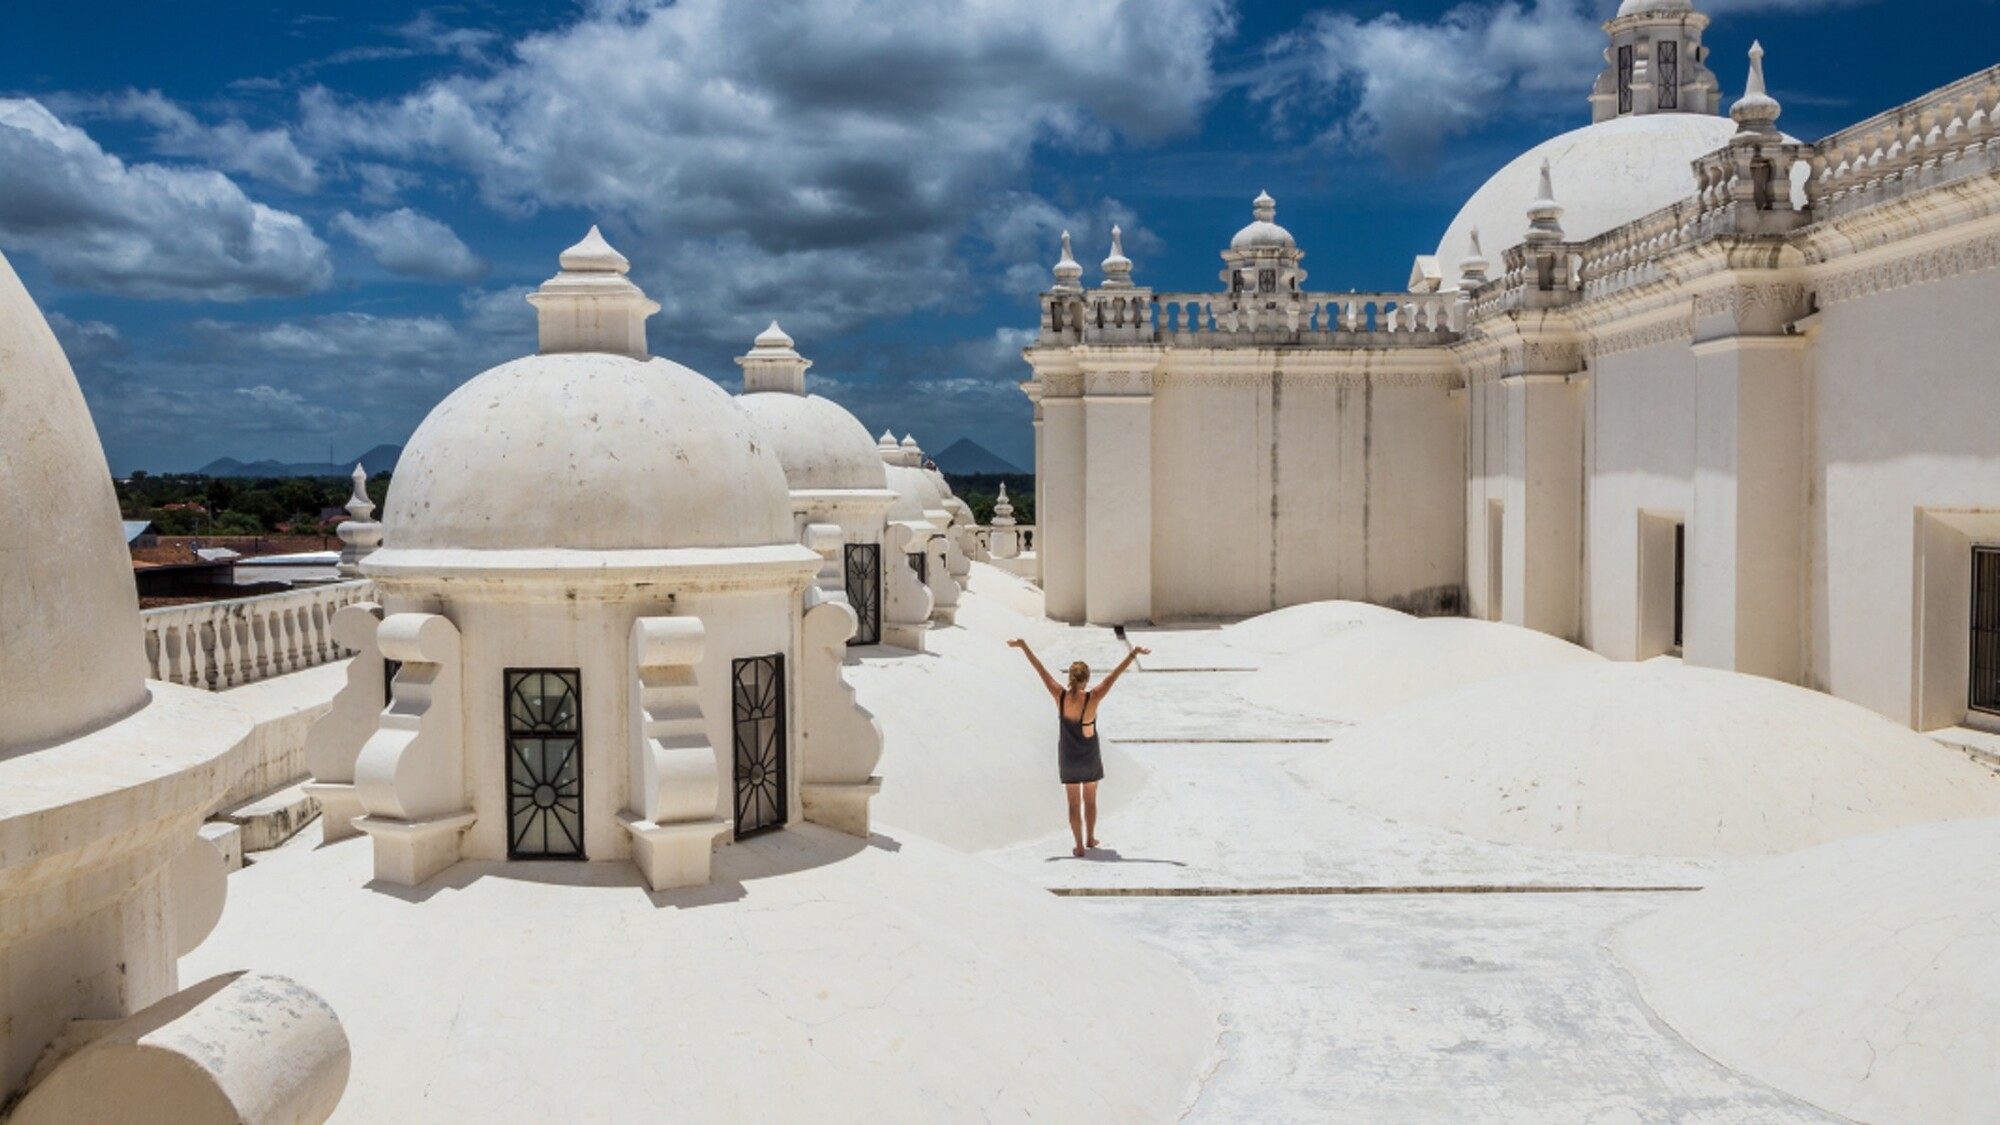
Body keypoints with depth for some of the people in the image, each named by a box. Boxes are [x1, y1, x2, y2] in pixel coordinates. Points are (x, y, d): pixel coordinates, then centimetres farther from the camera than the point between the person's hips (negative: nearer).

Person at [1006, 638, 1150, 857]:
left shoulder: (1060, 696, -19)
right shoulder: (1092, 698, -24)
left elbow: (1040, 669, -14)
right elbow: (1115, 675, -24)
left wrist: (1023, 645, -8)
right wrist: (1133, 654, -23)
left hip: (1068, 757, 1)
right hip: (1090, 757, -1)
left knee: (1074, 802, 11)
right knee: (1090, 799, 19)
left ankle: (1079, 846, 9)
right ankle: (1090, 838, 34)